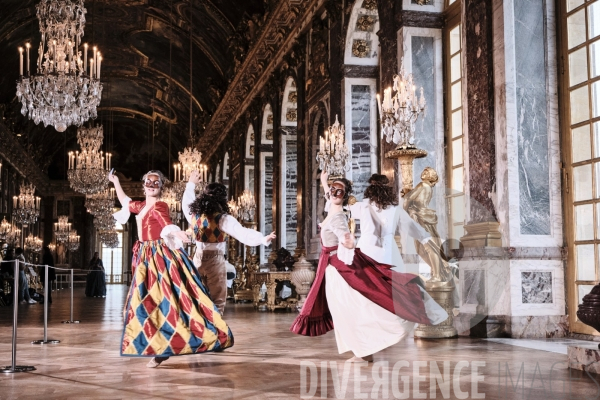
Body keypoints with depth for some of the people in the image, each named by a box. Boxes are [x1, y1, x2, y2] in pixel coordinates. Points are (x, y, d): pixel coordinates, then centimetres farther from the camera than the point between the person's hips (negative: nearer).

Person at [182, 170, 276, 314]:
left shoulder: (194, 214, 2)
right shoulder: (222, 219, -16)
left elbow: (186, 202, 25)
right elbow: (242, 233, -28)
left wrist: (191, 184, 40)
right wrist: (263, 239, -38)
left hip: (198, 258, 6)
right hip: (215, 260, -6)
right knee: (217, 301, 3)